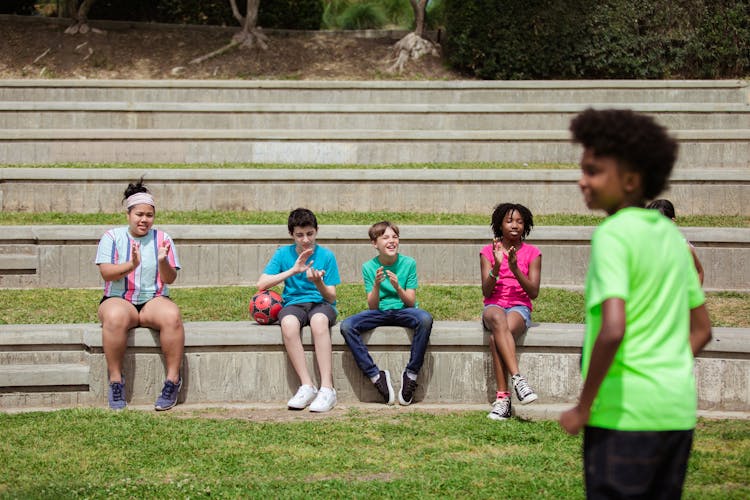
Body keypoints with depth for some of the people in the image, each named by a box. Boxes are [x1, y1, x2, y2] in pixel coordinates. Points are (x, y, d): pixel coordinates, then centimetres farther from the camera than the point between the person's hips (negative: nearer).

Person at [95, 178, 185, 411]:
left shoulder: (162, 239, 9)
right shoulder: (112, 237, 5)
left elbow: (170, 279, 2)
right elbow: (106, 272, -9)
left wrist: (162, 262, -20)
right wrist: (131, 265, -26)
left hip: (153, 300, 2)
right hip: (119, 300, -1)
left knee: (172, 316, -34)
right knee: (115, 318, -38)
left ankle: (173, 379, -24)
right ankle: (115, 380, -26)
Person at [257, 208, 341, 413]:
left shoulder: (327, 256, 3)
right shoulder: (283, 254, 6)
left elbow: (331, 297, 0)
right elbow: (261, 284, -5)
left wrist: (318, 283, -22)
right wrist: (293, 271, -13)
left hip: (321, 304, -1)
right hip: (293, 304, 1)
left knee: (319, 320, -39)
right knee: (288, 323, -37)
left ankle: (327, 388, -42)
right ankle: (307, 387, -34)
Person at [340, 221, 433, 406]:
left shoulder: (408, 263, -2)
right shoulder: (369, 267, 1)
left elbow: (411, 302, -3)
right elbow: (372, 307, -2)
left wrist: (398, 287, -22)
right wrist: (376, 285, -20)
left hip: (403, 311, -1)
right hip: (380, 313, 1)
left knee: (425, 319, -36)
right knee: (347, 326, -26)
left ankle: (411, 373, -23)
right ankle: (376, 375, -19)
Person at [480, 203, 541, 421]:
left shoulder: (532, 253, 8)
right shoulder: (488, 252, 10)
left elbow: (534, 292, -2)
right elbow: (486, 292, 1)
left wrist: (515, 269, -15)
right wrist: (496, 267, -14)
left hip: (520, 308, 0)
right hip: (494, 306, 1)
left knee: (496, 336, -36)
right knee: (498, 321, -40)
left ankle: (502, 397, -41)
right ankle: (518, 379, -51)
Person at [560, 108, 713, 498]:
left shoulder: (612, 235, -11)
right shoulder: (672, 235, 14)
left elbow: (613, 329, -22)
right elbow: (701, 330, 19)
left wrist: (583, 407, -13)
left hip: (625, 411, -8)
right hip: (678, 410, 8)